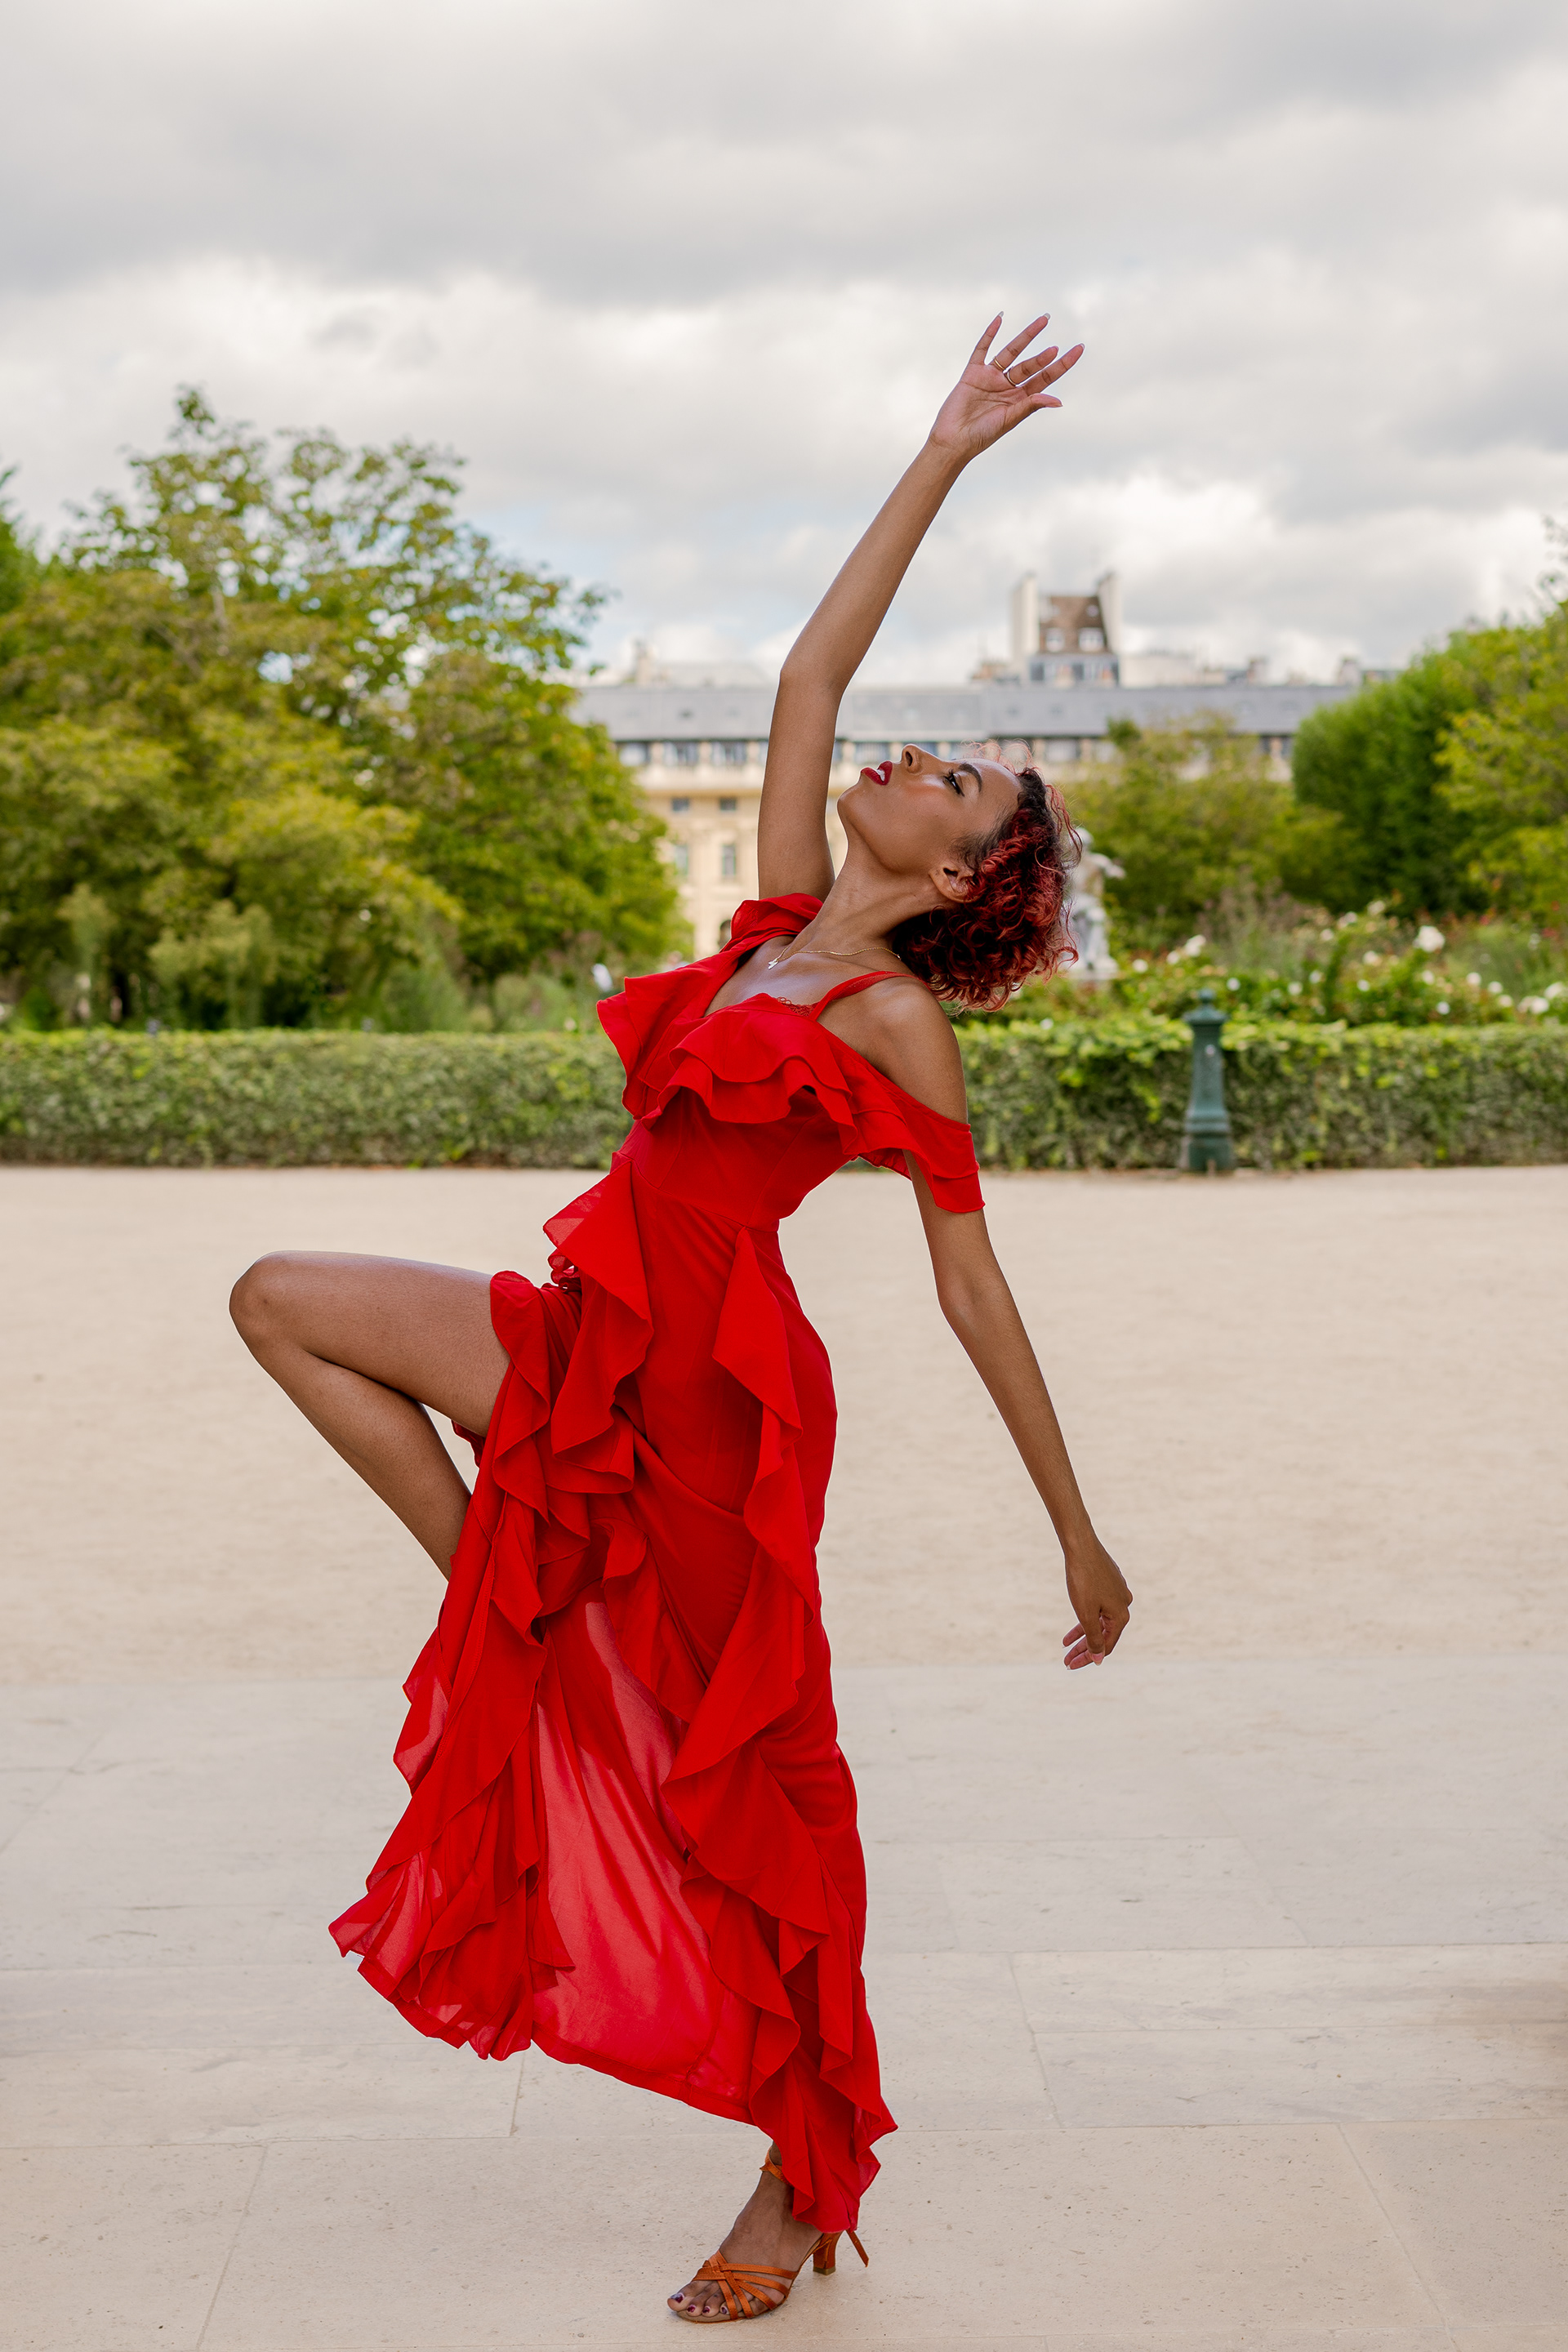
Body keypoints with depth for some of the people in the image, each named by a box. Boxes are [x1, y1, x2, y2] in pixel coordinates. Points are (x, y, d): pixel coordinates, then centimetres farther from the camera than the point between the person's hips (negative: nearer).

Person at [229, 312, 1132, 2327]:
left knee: (744, 1792, 2)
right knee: (282, 1301, 10)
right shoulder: (781, 922, 9)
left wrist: (1079, 1531, -6)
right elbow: (811, 673, 11)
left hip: (714, 1389, -7)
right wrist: (942, 459, 12)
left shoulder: (898, 1022, -9)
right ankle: (507, 1607, 8)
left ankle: (805, 2186, 19)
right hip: (594, 1346, 8)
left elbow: (972, 1287, -7)